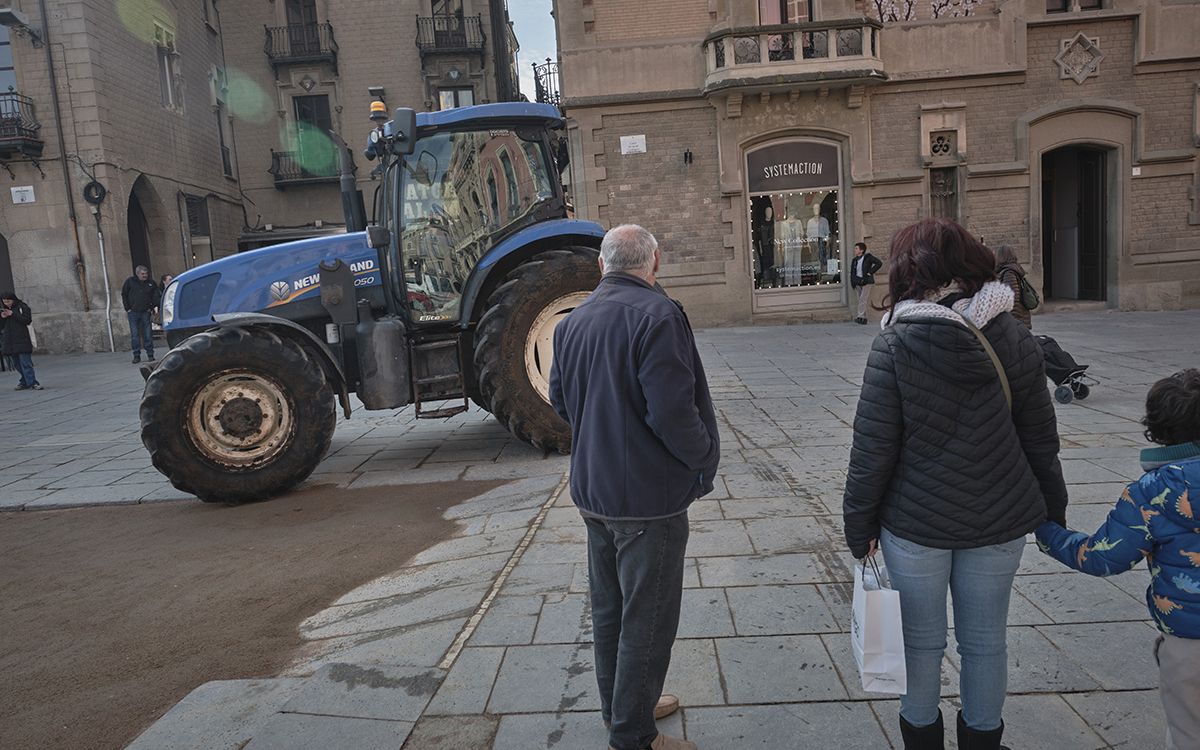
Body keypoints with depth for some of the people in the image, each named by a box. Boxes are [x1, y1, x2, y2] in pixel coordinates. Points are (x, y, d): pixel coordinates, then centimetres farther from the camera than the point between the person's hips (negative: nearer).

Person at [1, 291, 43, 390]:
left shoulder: (23, 307, -1)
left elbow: (28, 320, -12)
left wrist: (13, 314, -16)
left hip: (22, 340, -6)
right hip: (9, 341, 6)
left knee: (25, 362, -11)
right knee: (17, 363, 8)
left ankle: (32, 382, -12)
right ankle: (25, 382, 15)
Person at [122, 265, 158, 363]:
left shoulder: (151, 283, 4)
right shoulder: (130, 281, 2)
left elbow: (156, 296, 7)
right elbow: (124, 295, 7)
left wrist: (152, 308, -4)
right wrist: (127, 308, 1)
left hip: (146, 312, 0)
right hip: (133, 313, 0)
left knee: (148, 335, 1)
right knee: (134, 335, 1)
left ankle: (150, 354, 7)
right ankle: (136, 355, 6)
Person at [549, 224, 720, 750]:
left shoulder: (573, 320, 6)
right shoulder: (657, 315, -19)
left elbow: (560, 399, 13)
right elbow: (673, 411, -24)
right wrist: (705, 459, -8)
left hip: (592, 490, 8)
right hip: (648, 495, -8)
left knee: (609, 608, 21)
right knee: (647, 620, 7)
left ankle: (620, 706, 39)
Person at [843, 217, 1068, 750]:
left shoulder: (894, 345, -16)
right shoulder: (1013, 338, -5)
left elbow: (873, 449, -14)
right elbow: (1040, 440, 2)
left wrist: (859, 524, -3)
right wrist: (1052, 510, 16)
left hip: (915, 522, -3)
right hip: (998, 523, 3)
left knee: (922, 641, 15)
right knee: (985, 642, 19)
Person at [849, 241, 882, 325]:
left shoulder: (868, 257, -5)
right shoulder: (854, 260, 11)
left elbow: (879, 263, -7)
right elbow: (852, 273, 16)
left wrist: (871, 272, -11)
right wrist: (852, 284, 7)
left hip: (866, 281, -6)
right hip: (858, 282, 6)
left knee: (863, 299, -15)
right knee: (861, 300, 9)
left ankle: (860, 316, -18)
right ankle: (864, 318, 15)